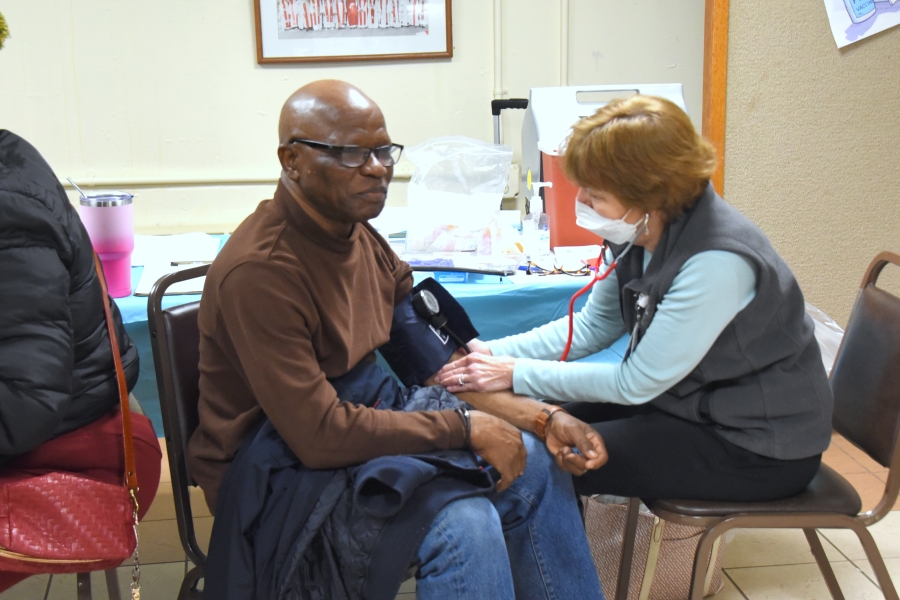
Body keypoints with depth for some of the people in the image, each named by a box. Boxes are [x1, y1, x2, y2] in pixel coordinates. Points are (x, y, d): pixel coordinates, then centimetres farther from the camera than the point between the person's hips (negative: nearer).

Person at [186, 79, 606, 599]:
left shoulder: (356, 233, 2)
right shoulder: (260, 272, -25)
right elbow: (321, 436, -27)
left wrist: (543, 416, -5)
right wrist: (465, 428, -21)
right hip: (282, 474, -8)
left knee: (534, 464, 1)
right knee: (464, 522, -29)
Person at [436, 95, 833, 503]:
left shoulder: (716, 262, -31)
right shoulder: (635, 232, -7)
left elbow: (635, 385, -24)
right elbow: (593, 325, 6)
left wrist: (516, 373, -19)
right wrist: (494, 353, -6)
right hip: (693, 402, 8)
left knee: (552, 458, -11)